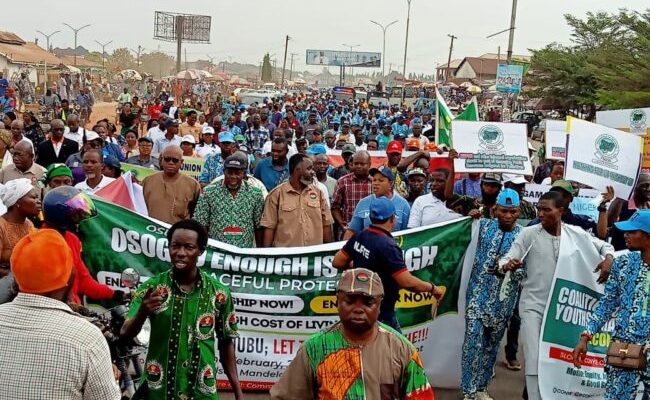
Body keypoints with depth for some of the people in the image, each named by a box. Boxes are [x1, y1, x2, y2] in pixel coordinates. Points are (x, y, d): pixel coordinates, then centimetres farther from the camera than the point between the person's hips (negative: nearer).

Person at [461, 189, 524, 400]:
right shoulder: (483, 225, 2)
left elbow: (524, 271, -3)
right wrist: (471, 218, 2)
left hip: (503, 301, 1)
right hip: (478, 295, -1)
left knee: (491, 345, 12)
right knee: (473, 343, -8)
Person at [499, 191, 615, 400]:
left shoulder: (576, 233, 0)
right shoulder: (529, 233, -8)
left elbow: (604, 245, 12)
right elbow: (507, 259, -12)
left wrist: (608, 259, -9)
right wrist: (506, 265, -35)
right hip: (534, 304, -3)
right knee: (535, 357, -8)